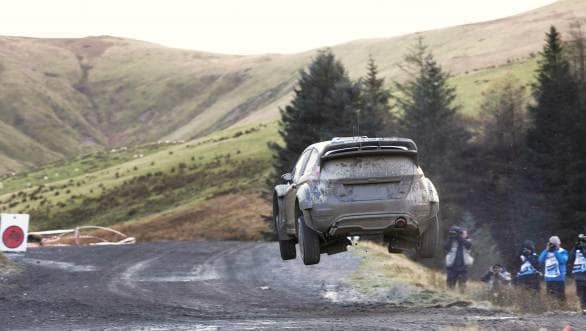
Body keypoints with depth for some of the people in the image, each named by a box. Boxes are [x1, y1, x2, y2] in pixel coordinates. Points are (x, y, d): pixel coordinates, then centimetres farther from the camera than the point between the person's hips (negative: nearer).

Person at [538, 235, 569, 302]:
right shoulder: (547, 252, 11)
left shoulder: (563, 252, -1)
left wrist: (556, 251, -15)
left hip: (559, 278, -5)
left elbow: (562, 260, -20)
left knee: (560, 297, -5)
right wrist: (547, 250, -7)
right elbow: (541, 260, -3)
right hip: (548, 278, 5)